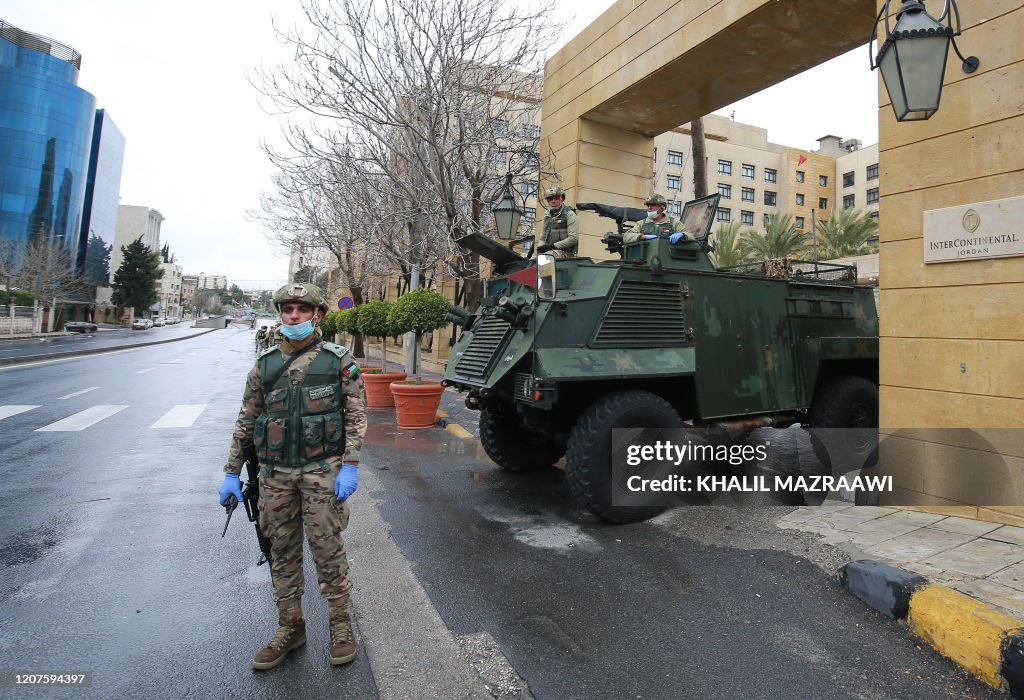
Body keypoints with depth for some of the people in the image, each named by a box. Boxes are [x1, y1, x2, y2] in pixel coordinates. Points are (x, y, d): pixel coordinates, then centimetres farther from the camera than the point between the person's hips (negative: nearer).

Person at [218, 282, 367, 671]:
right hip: (276, 473, 4)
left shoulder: (339, 360, -3)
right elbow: (245, 422, 12)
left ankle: (341, 624, 22)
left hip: (322, 470, -3)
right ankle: (290, 627, 30)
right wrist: (232, 472, 10)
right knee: (282, 552, 13)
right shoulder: (264, 365, 7)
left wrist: (349, 466, -12)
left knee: (328, 549, 3)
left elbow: (356, 415, -5)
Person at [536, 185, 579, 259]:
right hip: (548, 251, 7)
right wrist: (540, 248, 1)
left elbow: (573, 238, -11)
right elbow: (543, 238, 24)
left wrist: (553, 246, -15)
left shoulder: (569, 214, -1)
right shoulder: (547, 216, 21)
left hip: (565, 252, -7)